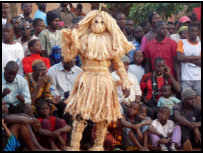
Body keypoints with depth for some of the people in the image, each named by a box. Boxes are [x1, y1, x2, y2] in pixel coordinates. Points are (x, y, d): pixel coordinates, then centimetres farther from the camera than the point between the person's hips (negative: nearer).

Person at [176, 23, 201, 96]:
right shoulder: (182, 43, 5)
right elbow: (180, 58, -10)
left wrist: (187, 58, -7)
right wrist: (196, 57, -3)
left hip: (198, 79, 2)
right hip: (185, 79, -2)